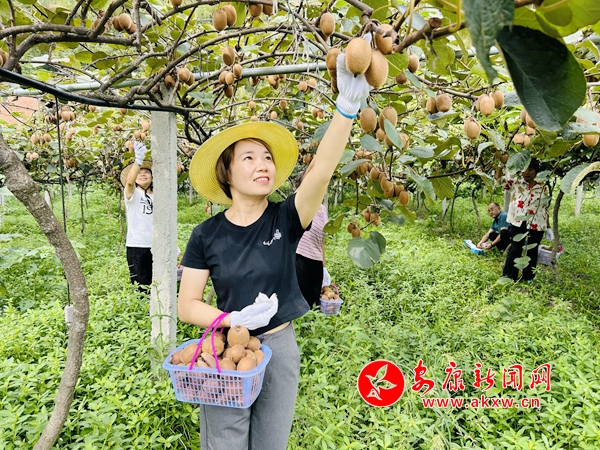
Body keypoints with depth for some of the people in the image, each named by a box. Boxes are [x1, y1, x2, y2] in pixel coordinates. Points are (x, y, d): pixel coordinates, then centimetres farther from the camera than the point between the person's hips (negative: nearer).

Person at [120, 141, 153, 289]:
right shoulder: (132, 193, 1)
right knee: (140, 286, -4)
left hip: (154, 245, 4)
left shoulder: (155, 197, 13)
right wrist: (138, 160, -39)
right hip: (136, 245, -4)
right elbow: (129, 181, -23)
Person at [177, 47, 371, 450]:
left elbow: (321, 172, -27)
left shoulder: (285, 219, -9)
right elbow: (187, 305, -6)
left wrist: (347, 105, -40)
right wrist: (233, 319, -23)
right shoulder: (207, 234, -8)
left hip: (280, 348, 1)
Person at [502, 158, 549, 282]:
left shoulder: (542, 188, 6)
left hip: (537, 225, 2)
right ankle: (509, 277, 9)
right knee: (515, 250, 2)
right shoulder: (516, 183, 1)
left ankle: (529, 278, 24)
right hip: (518, 223, -2)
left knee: (532, 251, 12)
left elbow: (545, 208, 12)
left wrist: (548, 227, 12)